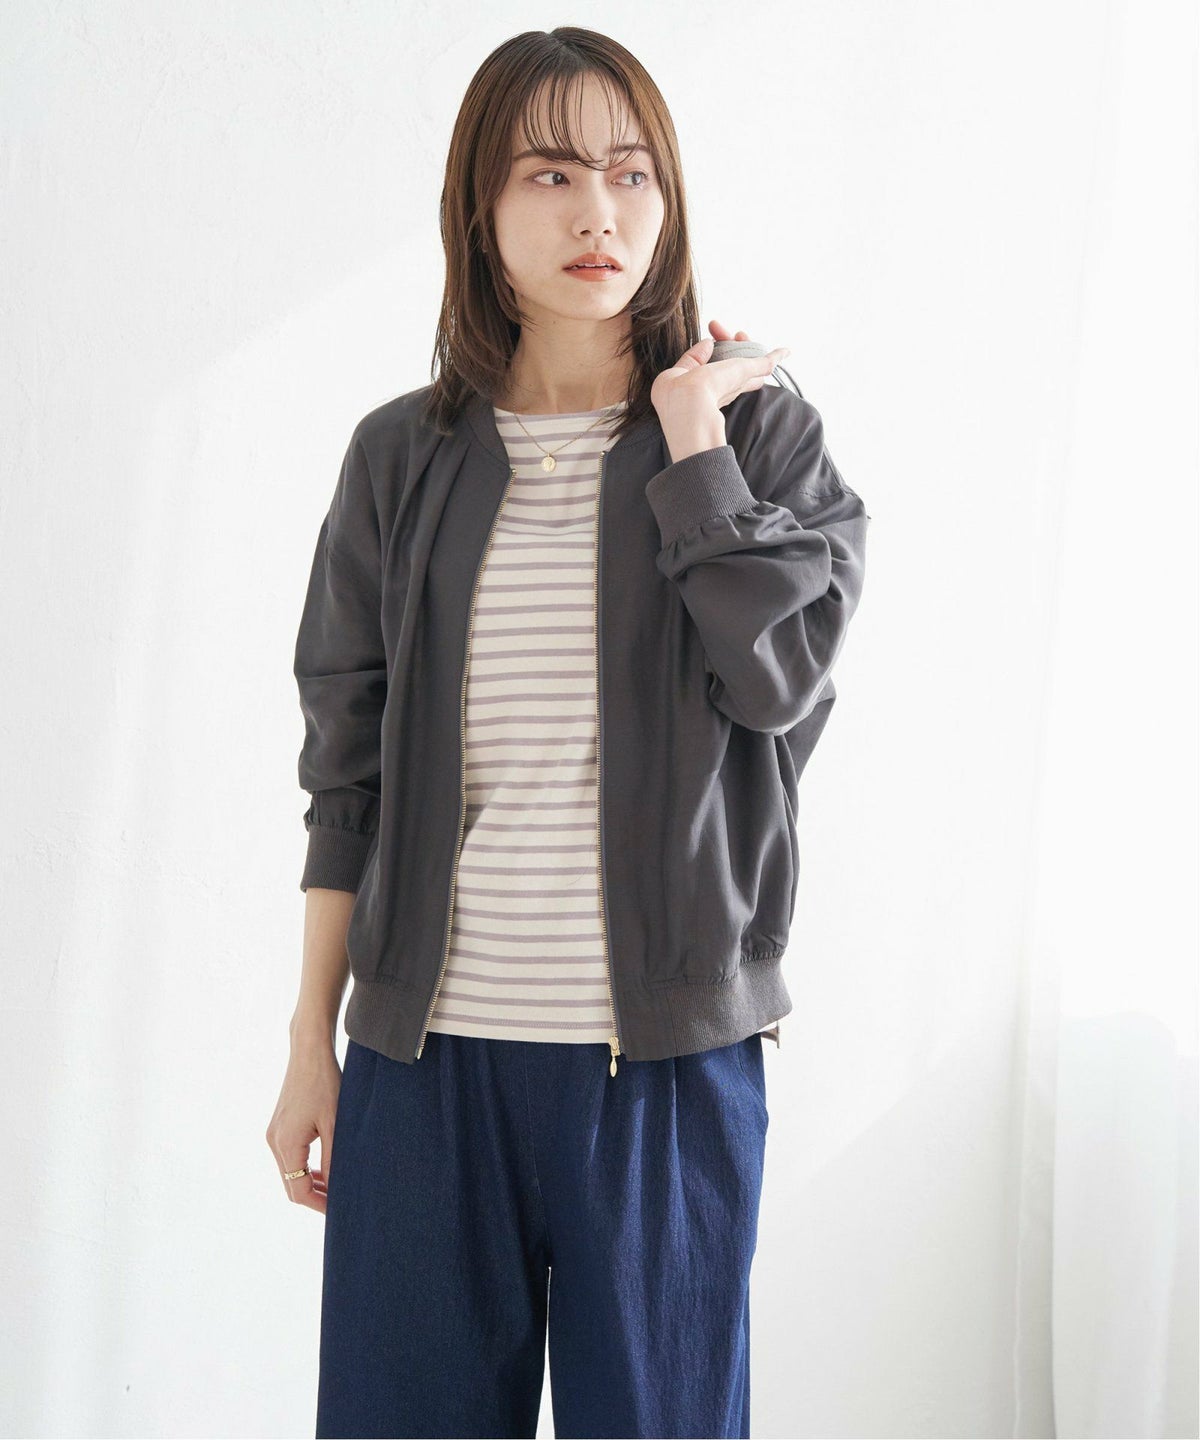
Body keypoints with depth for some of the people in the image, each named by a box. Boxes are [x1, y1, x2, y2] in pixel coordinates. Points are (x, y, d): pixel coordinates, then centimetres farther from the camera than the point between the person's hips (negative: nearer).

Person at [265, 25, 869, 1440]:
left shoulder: (759, 431, 3)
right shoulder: (403, 456, 6)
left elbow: (777, 677, -12)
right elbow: (348, 767, 9)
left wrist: (692, 444, -8)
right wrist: (310, 1040, 8)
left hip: (667, 1053, -1)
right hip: (426, 1051, 1)